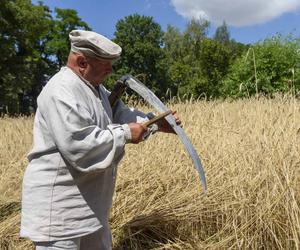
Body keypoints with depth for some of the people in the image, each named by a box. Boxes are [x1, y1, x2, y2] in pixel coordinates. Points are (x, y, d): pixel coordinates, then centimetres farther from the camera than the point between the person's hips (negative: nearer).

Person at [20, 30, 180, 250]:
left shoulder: (95, 87, 11)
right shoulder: (62, 92, -23)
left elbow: (120, 114, 13)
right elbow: (79, 146, -31)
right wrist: (125, 134, -21)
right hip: (59, 204, -10)